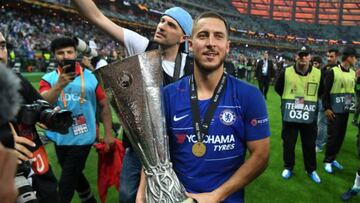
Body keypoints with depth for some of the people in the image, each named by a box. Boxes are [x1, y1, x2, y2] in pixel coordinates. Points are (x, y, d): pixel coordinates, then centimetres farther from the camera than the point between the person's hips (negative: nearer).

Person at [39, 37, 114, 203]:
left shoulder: (90, 77, -5)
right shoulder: (48, 79, -3)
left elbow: (104, 105, -1)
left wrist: (108, 134, -5)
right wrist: (60, 83, -37)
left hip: (82, 138, -3)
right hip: (60, 138, 4)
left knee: (66, 183, 1)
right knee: (74, 176, 23)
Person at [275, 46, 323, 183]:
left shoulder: (318, 73, -3)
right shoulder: (286, 72, -7)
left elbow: (321, 91, 14)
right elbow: (278, 88, 8)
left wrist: (311, 100, 6)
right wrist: (289, 99, 6)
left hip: (309, 116, 1)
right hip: (289, 115, -1)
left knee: (309, 145, 13)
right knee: (288, 143, 10)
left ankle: (311, 170, 31)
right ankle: (288, 168, 30)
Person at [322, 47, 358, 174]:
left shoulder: (353, 73, 8)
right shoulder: (333, 71, -12)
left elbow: (353, 89, 19)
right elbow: (325, 91, -11)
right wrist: (327, 108, -14)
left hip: (345, 110, 7)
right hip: (334, 111, -6)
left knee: (341, 136, 12)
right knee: (332, 136, -1)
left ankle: (332, 159, 26)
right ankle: (327, 161, 14)